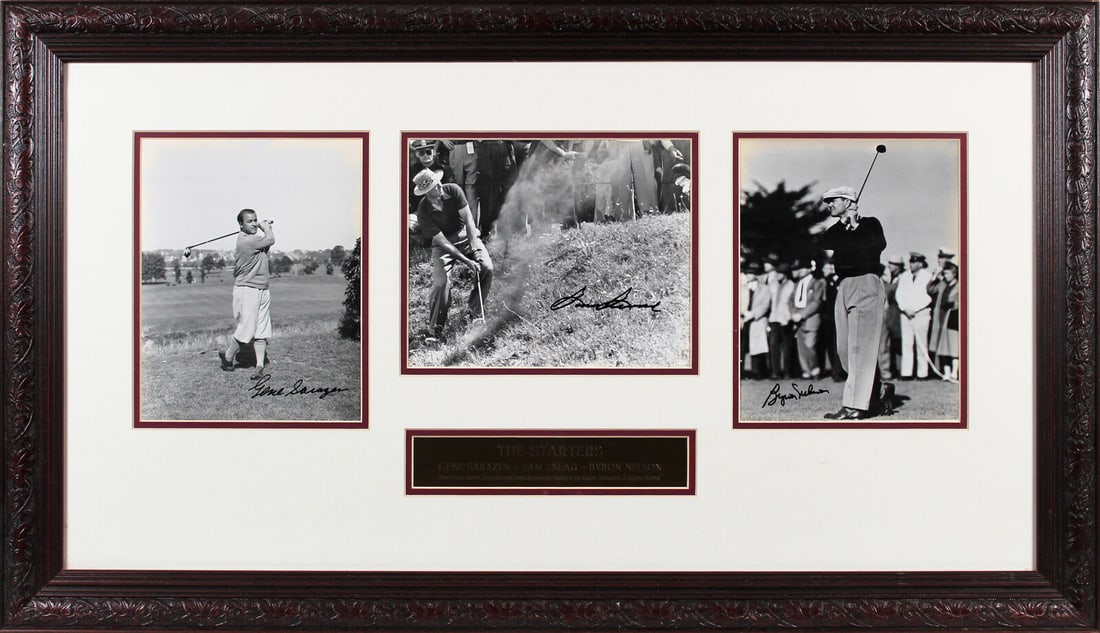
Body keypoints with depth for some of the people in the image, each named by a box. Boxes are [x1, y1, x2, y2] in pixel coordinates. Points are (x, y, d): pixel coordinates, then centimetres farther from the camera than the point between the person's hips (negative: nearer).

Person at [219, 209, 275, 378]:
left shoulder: (255, 238, 12)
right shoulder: (245, 240, -17)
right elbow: (271, 240, -9)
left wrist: (266, 227, 3)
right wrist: (266, 227, 11)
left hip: (263, 290, 9)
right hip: (247, 290, -8)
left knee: (261, 329, 4)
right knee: (246, 328, -4)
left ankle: (261, 365, 4)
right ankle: (228, 355, 19)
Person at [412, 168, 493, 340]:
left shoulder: (453, 190, -15)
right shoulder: (423, 212, -22)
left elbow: (468, 218, -11)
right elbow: (443, 242, -22)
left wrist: (474, 246, -20)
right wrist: (466, 261, -26)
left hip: (466, 235, 3)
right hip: (444, 244, -3)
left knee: (487, 267, -20)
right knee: (441, 282, -24)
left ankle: (475, 312, -3)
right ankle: (435, 328, -8)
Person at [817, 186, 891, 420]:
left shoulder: (870, 223, 4)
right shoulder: (836, 229, 18)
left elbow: (879, 245, -14)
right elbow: (823, 243, -2)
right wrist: (844, 224, -7)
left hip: (866, 284, -7)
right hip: (844, 287, 7)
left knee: (859, 347, -11)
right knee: (844, 348, 6)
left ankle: (855, 407, -12)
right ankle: (880, 390, 22)